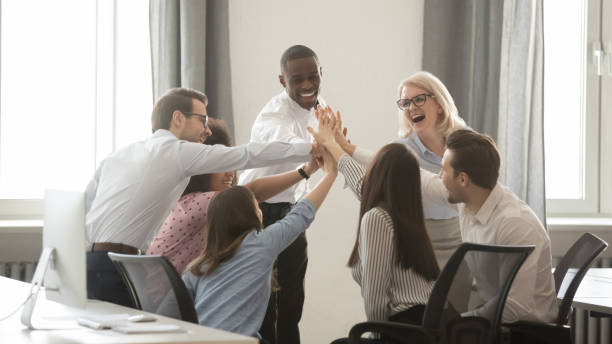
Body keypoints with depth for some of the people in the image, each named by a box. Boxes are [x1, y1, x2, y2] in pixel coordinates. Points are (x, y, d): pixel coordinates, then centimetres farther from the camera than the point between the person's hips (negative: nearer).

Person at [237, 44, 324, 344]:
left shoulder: (318, 107, 2)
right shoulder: (274, 115, -24)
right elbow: (291, 146, -48)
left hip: (290, 211, 8)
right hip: (259, 212, -8)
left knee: (291, 305, 11)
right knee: (263, 306, -5)